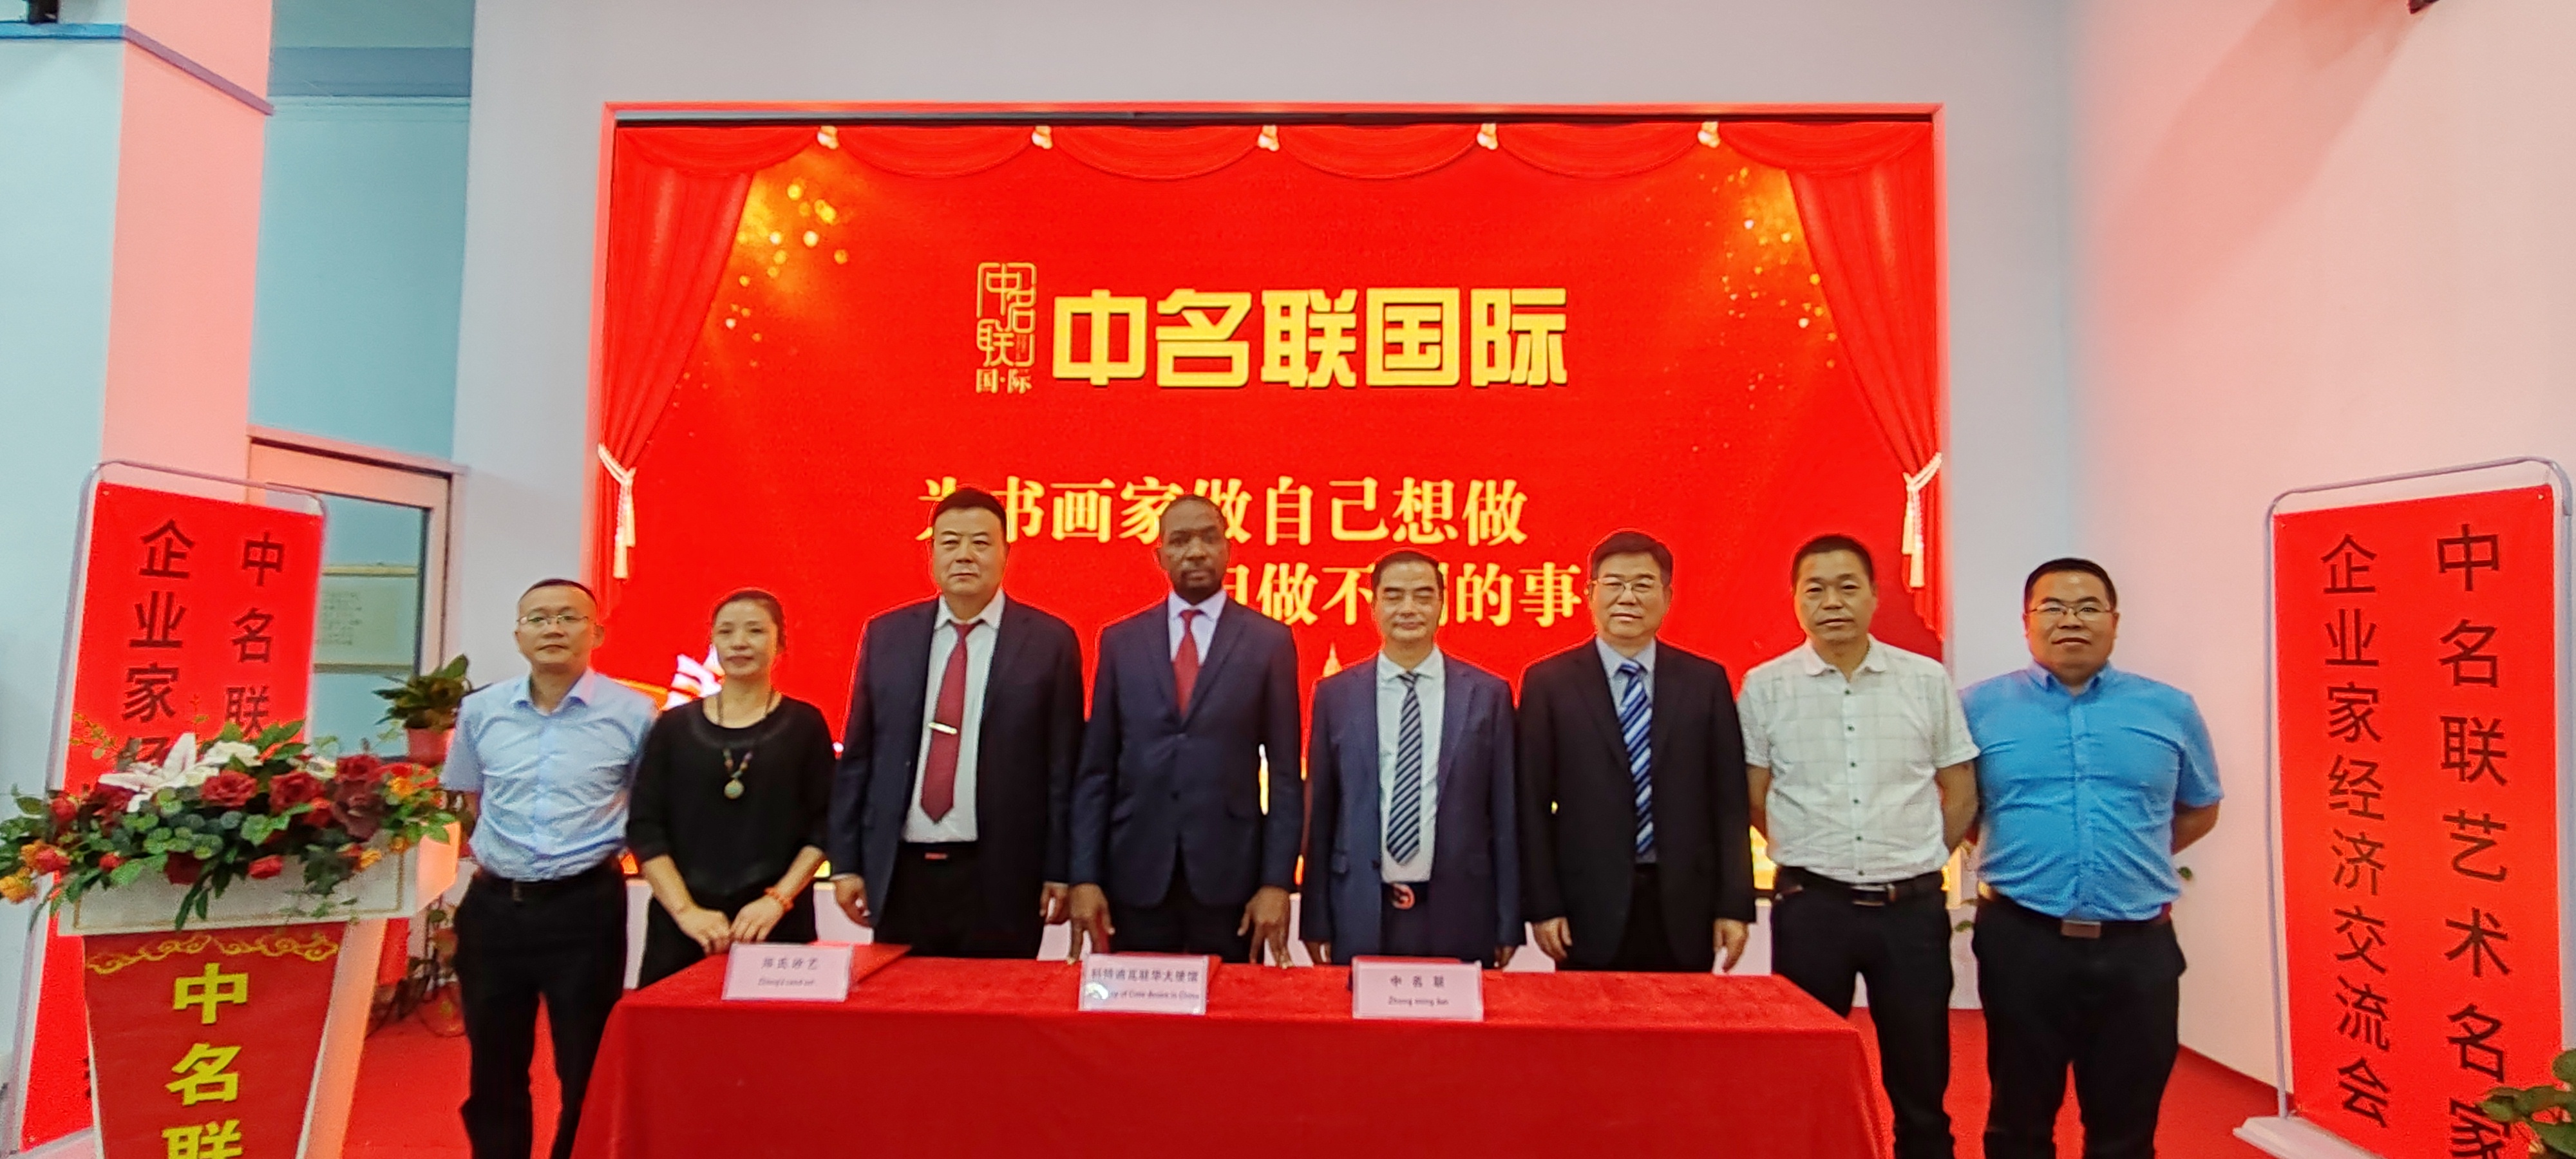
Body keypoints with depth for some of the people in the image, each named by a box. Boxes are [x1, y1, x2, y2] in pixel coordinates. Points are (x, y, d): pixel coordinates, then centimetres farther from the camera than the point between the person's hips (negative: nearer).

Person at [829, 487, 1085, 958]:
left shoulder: (1049, 641, -3)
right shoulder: (885, 635, 6)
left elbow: (1062, 765, -2)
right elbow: (857, 755, 9)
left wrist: (1060, 870, -3)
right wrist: (846, 862, 6)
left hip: (1000, 878, -2)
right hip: (901, 873, 3)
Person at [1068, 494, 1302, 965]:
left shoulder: (1269, 641, 2)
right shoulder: (1120, 640, 7)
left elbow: (1285, 773, 0)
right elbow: (1096, 768, 5)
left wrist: (1277, 881, -5)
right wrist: (1085, 877, -1)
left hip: (1228, 875, -1)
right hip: (1135, 874, 2)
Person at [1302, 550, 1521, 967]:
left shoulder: (1488, 694, 1)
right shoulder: (1335, 694, 2)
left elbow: (1504, 813, 3)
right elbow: (1319, 812, 5)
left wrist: (1508, 925, 3)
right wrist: (1316, 921, 3)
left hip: (1459, 916, 0)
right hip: (1360, 916, 0)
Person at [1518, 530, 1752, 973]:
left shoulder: (1706, 681, 6)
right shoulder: (1548, 682, 0)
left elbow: (1729, 800, 5)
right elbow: (1533, 804, -1)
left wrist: (1734, 906, 1)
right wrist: (1543, 906, -5)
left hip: (1684, 910, 2)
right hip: (1591, 911, -1)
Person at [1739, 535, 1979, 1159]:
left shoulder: (1928, 680, 0)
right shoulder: (1765, 686, -3)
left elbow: (1962, 794, 9)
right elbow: (1754, 801, 5)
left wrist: (1914, 861, 7)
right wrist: (1814, 855, 7)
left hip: (1912, 906, 1)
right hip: (1810, 906, -1)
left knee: (1921, 1078, 12)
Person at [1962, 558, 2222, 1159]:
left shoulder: (2171, 710, 5)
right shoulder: (1981, 708, 0)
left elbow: (2200, 810, 19)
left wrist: (2133, 859, 10)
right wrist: (2009, 858, 4)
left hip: (2138, 949, 2)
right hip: (2022, 943, -1)